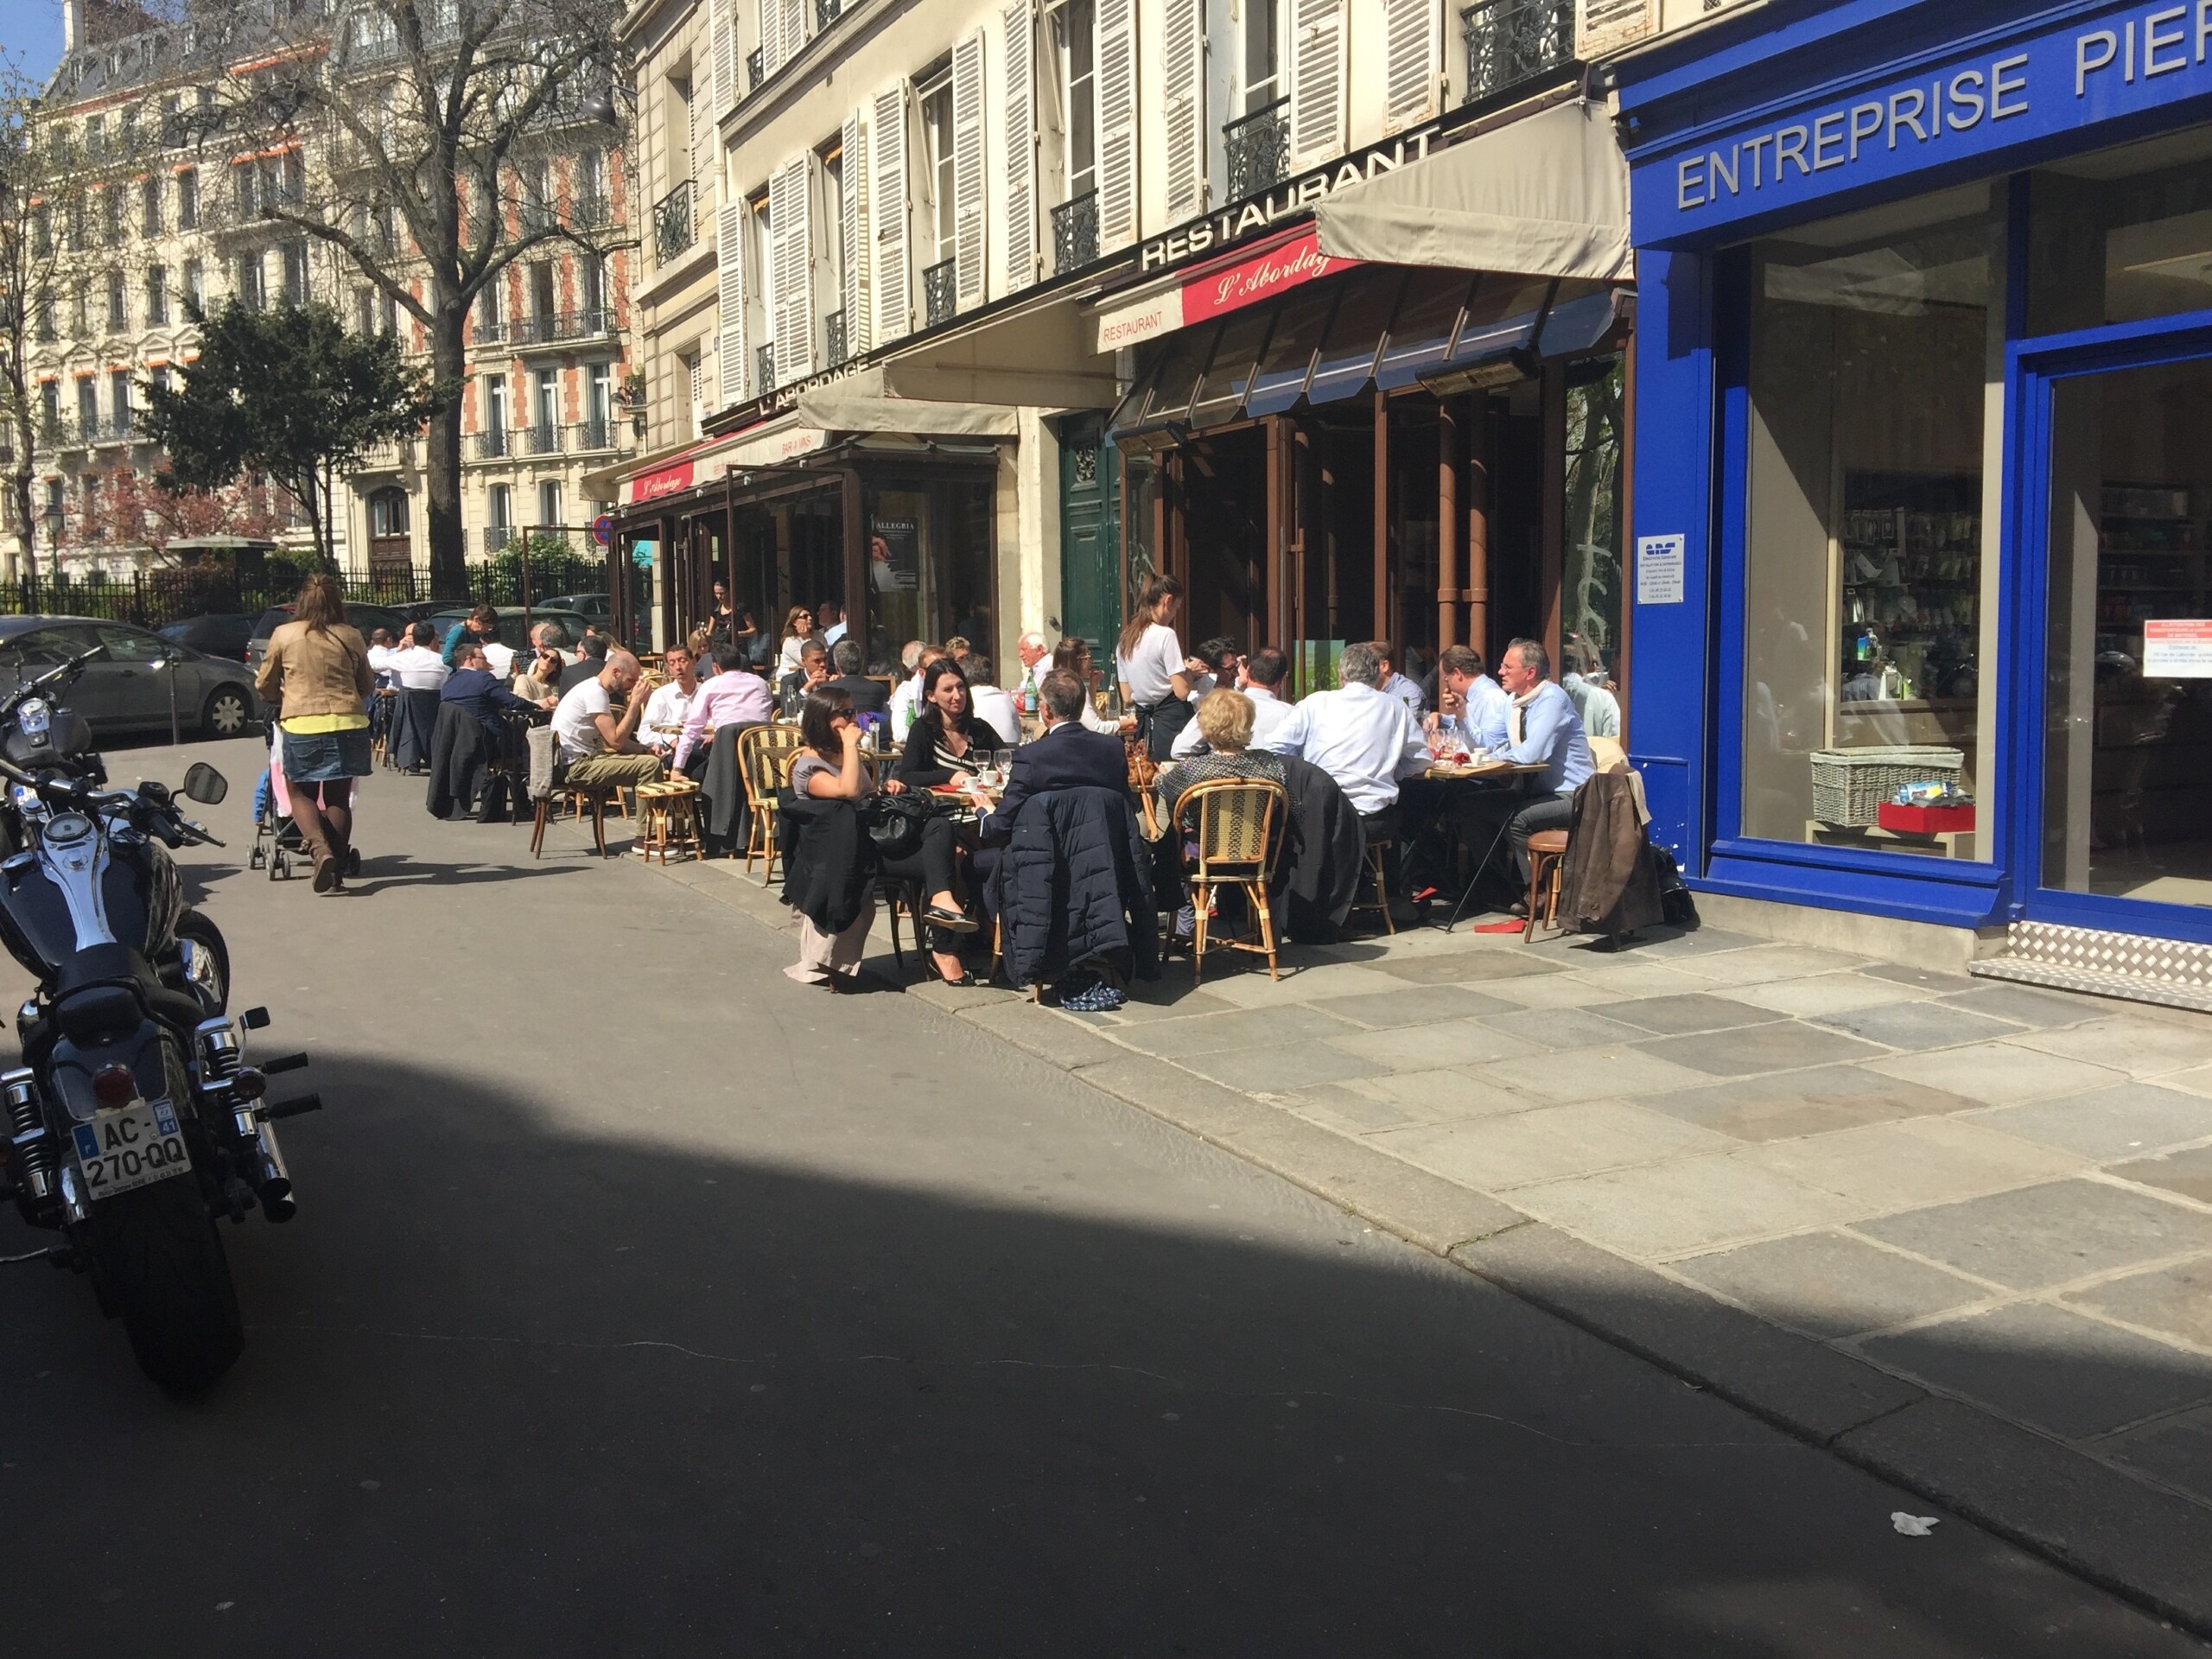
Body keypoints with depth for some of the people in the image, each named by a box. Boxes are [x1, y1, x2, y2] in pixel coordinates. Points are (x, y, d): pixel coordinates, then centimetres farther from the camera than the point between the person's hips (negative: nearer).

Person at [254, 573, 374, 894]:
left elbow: (264, 685, 12)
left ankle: (321, 851, -11)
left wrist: (279, 700, 34)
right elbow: (367, 686, 15)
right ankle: (337, 869, 10)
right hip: (347, 723, 1)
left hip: (301, 725, -1)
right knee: (338, 798, 10)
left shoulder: (284, 635, 3)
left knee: (301, 793, 13)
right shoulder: (351, 638, 5)